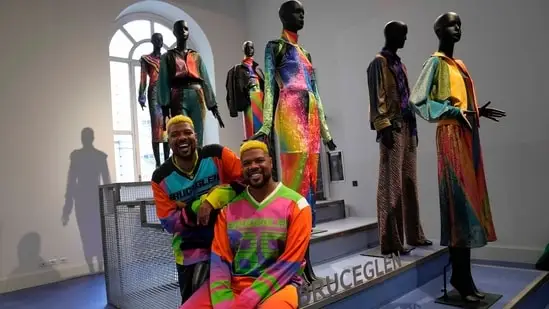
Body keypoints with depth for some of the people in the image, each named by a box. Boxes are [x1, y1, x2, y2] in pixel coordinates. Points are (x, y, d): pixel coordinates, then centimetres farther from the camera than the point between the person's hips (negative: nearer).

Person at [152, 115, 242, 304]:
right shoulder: (161, 178, -3)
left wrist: (213, 200, -22)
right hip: (191, 251, 1)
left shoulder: (217, 155, -8)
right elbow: (168, 223, -5)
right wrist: (194, 210, -23)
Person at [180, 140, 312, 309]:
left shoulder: (296, 205, -5)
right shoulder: (229, 206, 5)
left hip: (276, 285, -3)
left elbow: (290, 263, -10)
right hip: (233, 283, 3)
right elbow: (220, 258, 0)